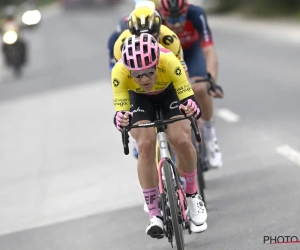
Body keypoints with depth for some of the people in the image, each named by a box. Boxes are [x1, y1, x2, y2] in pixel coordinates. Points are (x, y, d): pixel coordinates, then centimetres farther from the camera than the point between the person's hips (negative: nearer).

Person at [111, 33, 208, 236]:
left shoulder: (169, 62, -40)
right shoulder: (119, 72, -38)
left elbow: (188, 99, -38)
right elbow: (120, 111, -34)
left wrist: (191, 108, -60)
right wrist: (121, 119, -57)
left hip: (169, 91, 0)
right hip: (139, 98, 0)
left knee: (182, 141, -20)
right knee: (146, 145, -21)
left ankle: (192, 195, 7)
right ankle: (155, 214, -11)